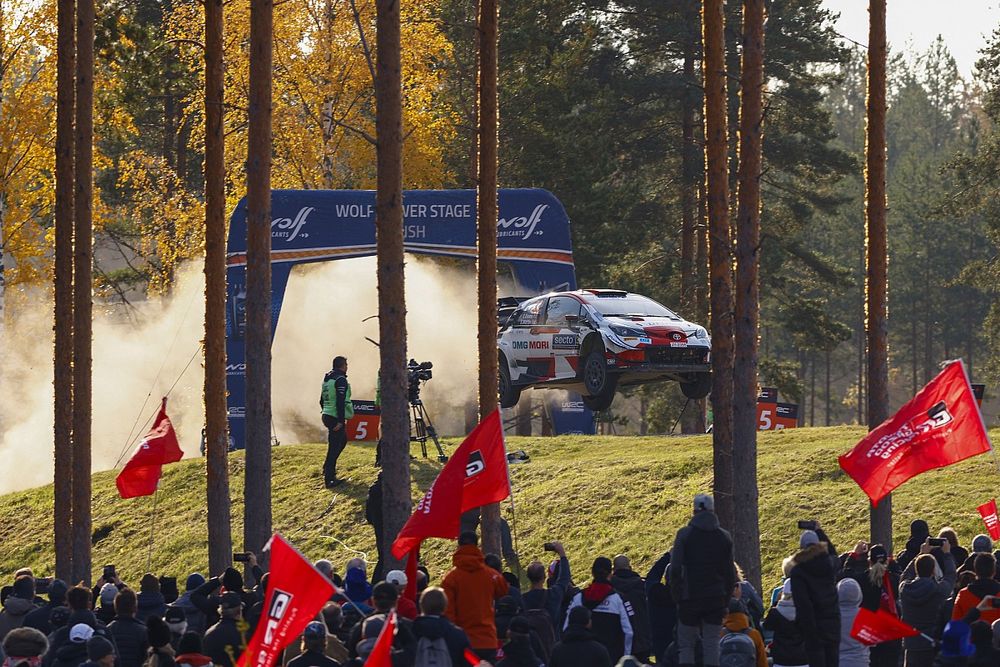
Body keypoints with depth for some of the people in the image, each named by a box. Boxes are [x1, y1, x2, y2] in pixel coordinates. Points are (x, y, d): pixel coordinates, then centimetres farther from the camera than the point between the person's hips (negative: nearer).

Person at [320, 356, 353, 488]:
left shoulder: (327, 379, 14)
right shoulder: (341, 380, -15)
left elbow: (322, 400, 21)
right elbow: (340, 402, -22)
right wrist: (340, 421, -23)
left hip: (327, 416, 9)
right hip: (336, 418, -9)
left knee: (342, 440, 25)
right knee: (334, 447, -6)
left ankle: (328, 468, 26)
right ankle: (329, 479, -6)